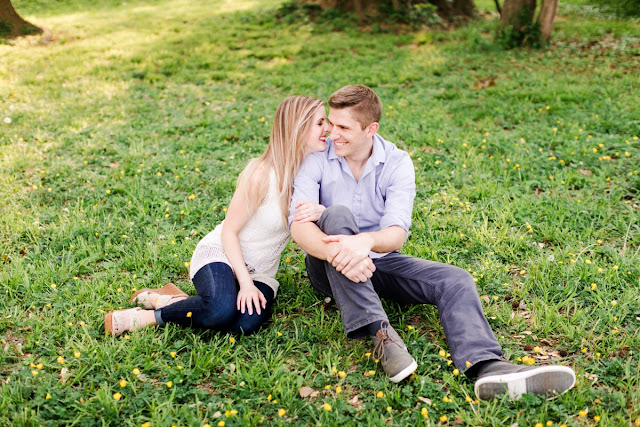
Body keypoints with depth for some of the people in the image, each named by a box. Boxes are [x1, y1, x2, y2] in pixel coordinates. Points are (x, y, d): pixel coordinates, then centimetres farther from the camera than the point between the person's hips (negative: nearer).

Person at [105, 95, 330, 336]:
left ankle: (170, 300, -8)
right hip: (221, 254, -5)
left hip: (260, 272, 5)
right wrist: (245, 283, -21)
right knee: (221, 310, -37)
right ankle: (143, 317, -13)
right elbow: (229, 231, -12)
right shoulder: (262, 174, -18)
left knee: (246, 324, -28)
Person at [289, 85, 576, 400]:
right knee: (337, 214, -34)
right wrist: (337, 251, -45)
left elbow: (396, 234, -20)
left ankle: (488, 367, -44)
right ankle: (378, 332, -39)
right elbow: (299, 225, -23)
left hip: (379, 259, 2)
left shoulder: (397, 163, -6)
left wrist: (366, 241, -45)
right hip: (331, 267, -2)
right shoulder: (316, 160, -9)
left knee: (455, 280, -20)